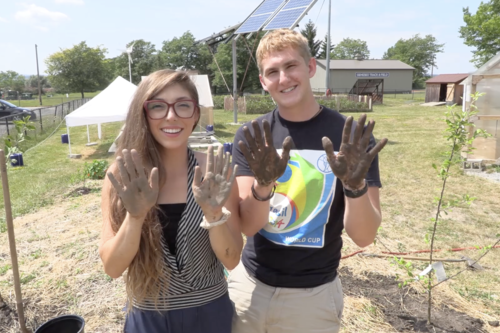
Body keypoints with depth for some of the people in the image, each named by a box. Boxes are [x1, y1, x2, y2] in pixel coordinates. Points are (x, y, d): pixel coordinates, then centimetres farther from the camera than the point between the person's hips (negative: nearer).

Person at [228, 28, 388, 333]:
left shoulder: (349, 138, -11)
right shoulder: (252, 137, -6)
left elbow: (364, 236, -13)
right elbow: (247, 225, -13)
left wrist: (354, 184, -31)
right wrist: (263, 182, -32)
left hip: (313, 294, -1)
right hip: (249, 285, 2)